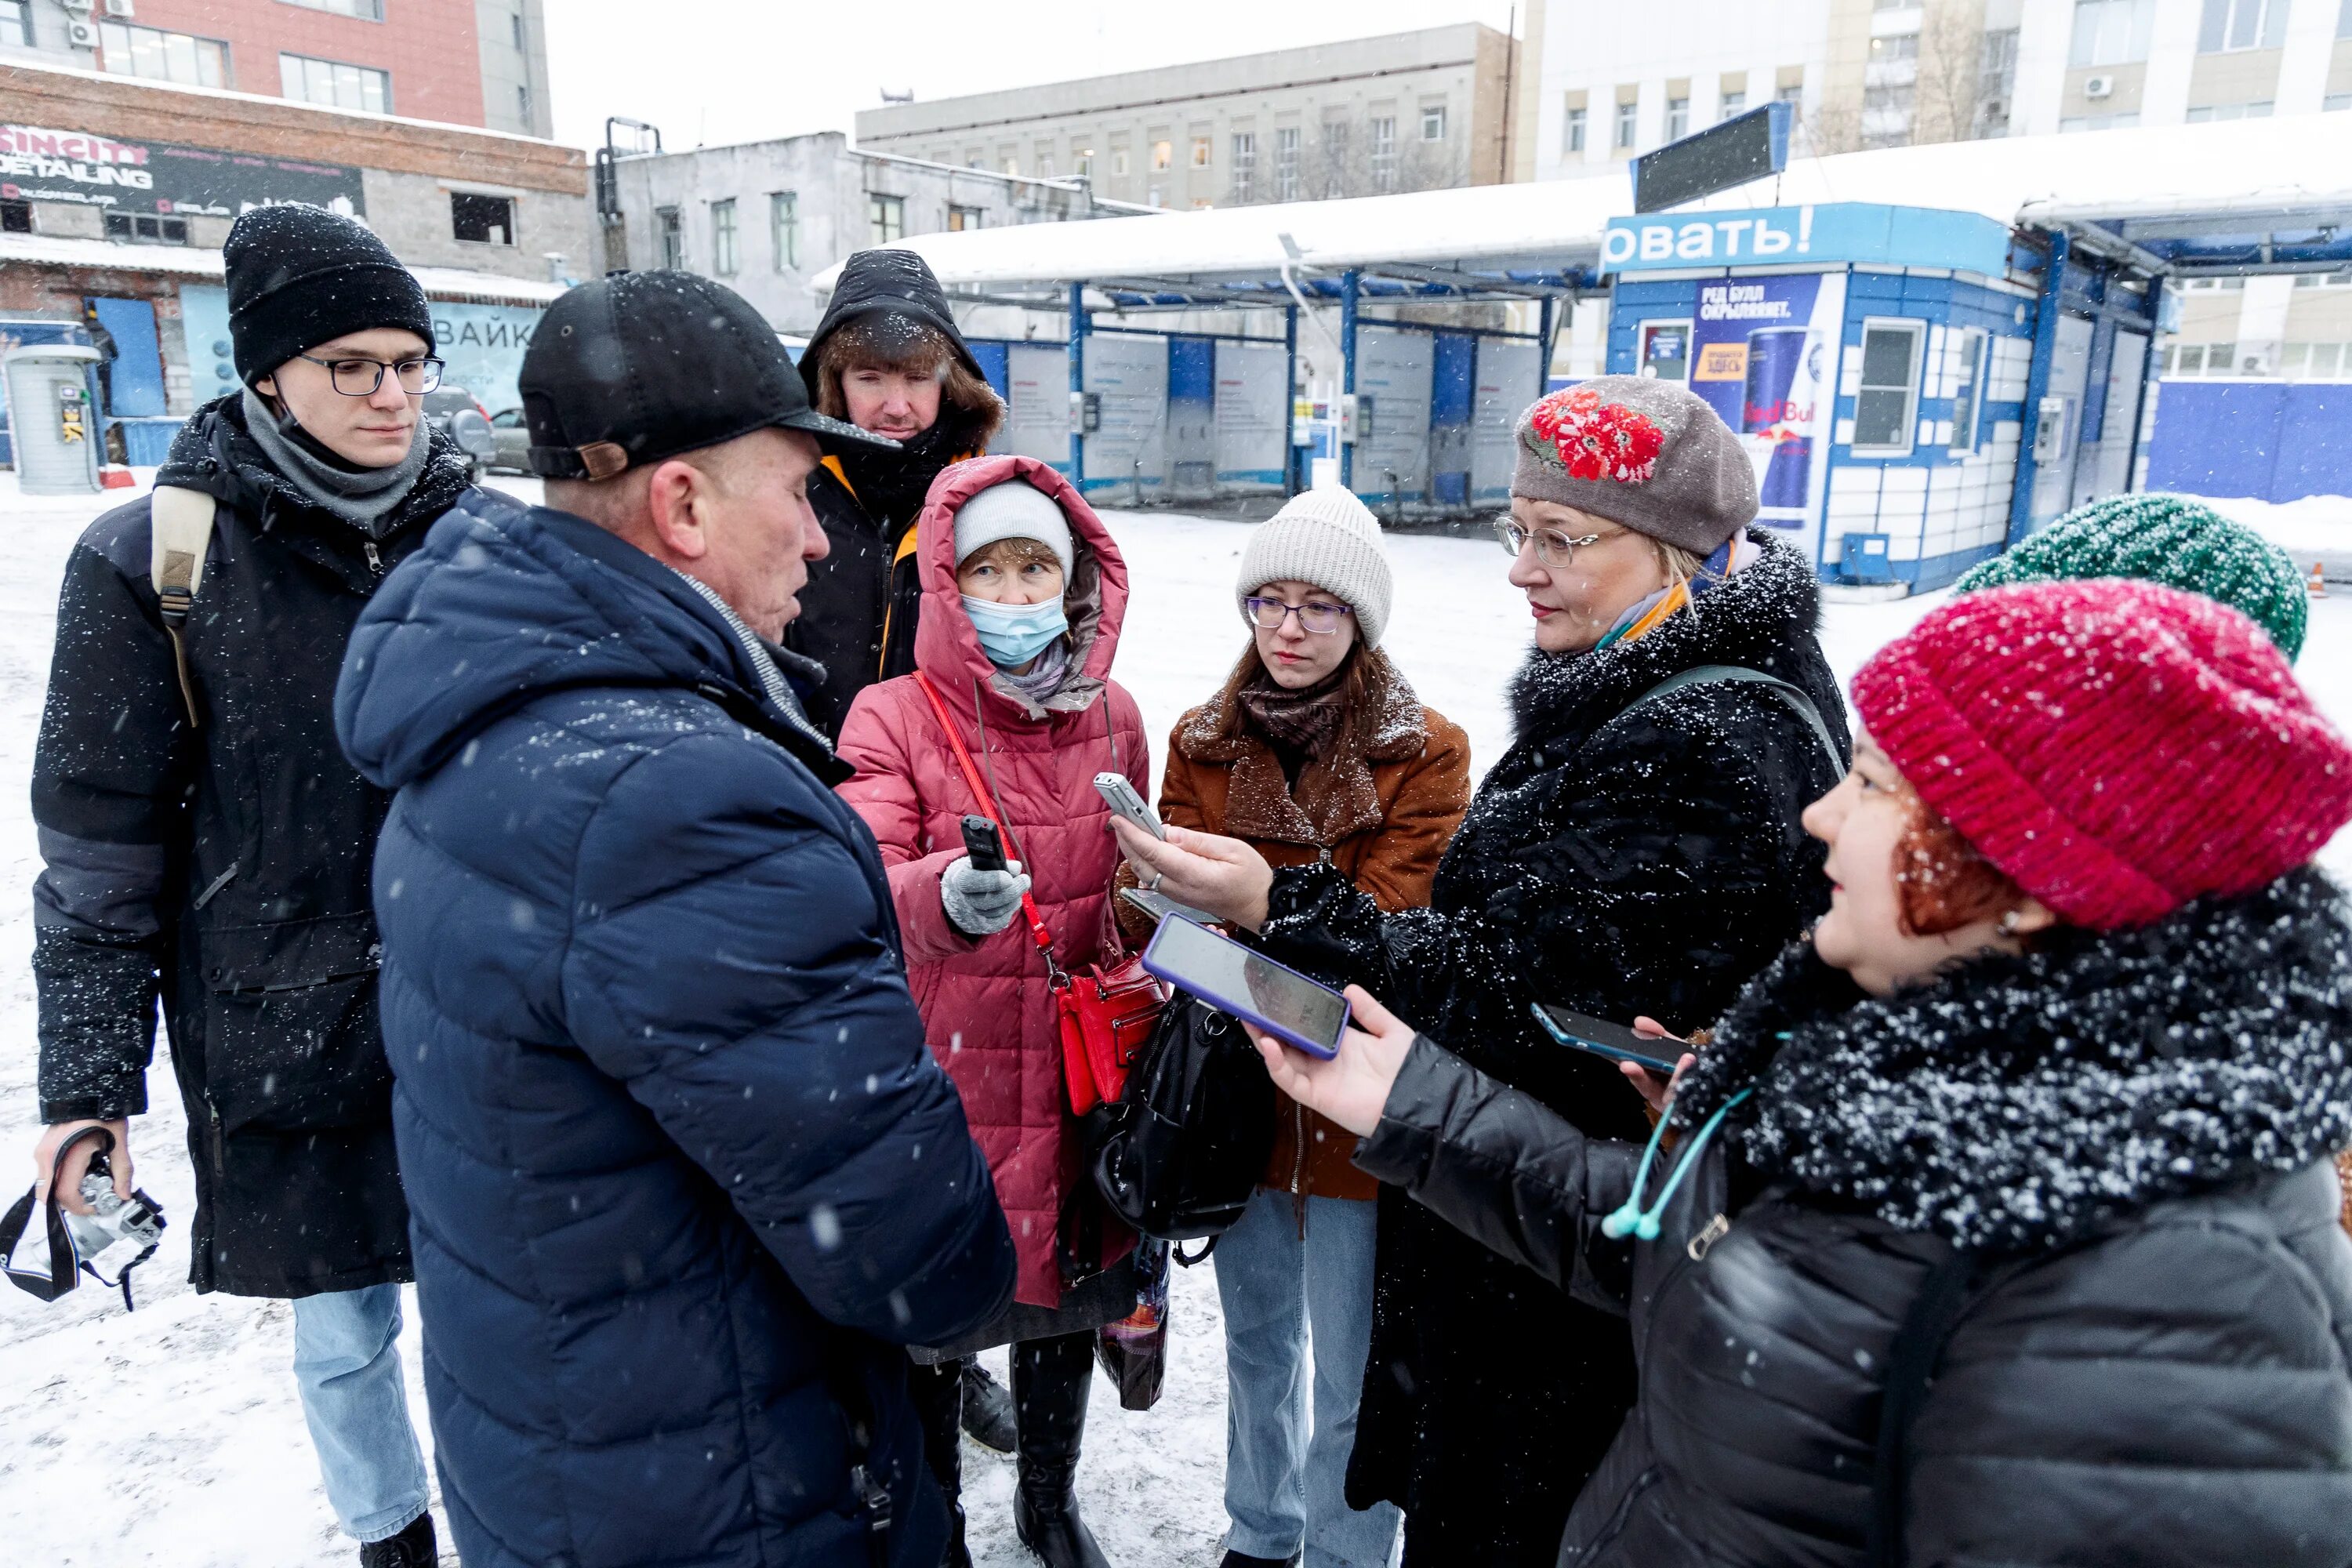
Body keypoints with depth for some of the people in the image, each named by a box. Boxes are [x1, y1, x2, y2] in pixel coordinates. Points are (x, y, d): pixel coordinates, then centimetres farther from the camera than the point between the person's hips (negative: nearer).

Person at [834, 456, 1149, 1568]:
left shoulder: (1113, 718, 1)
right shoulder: (894, 718, -11)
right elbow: (868, 890, -26)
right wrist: (946, 899, -46)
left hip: (1075, 1082, 4)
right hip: (942, 1080, -3)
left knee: (1066, 1305, 21)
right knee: (932, 1324, 12)